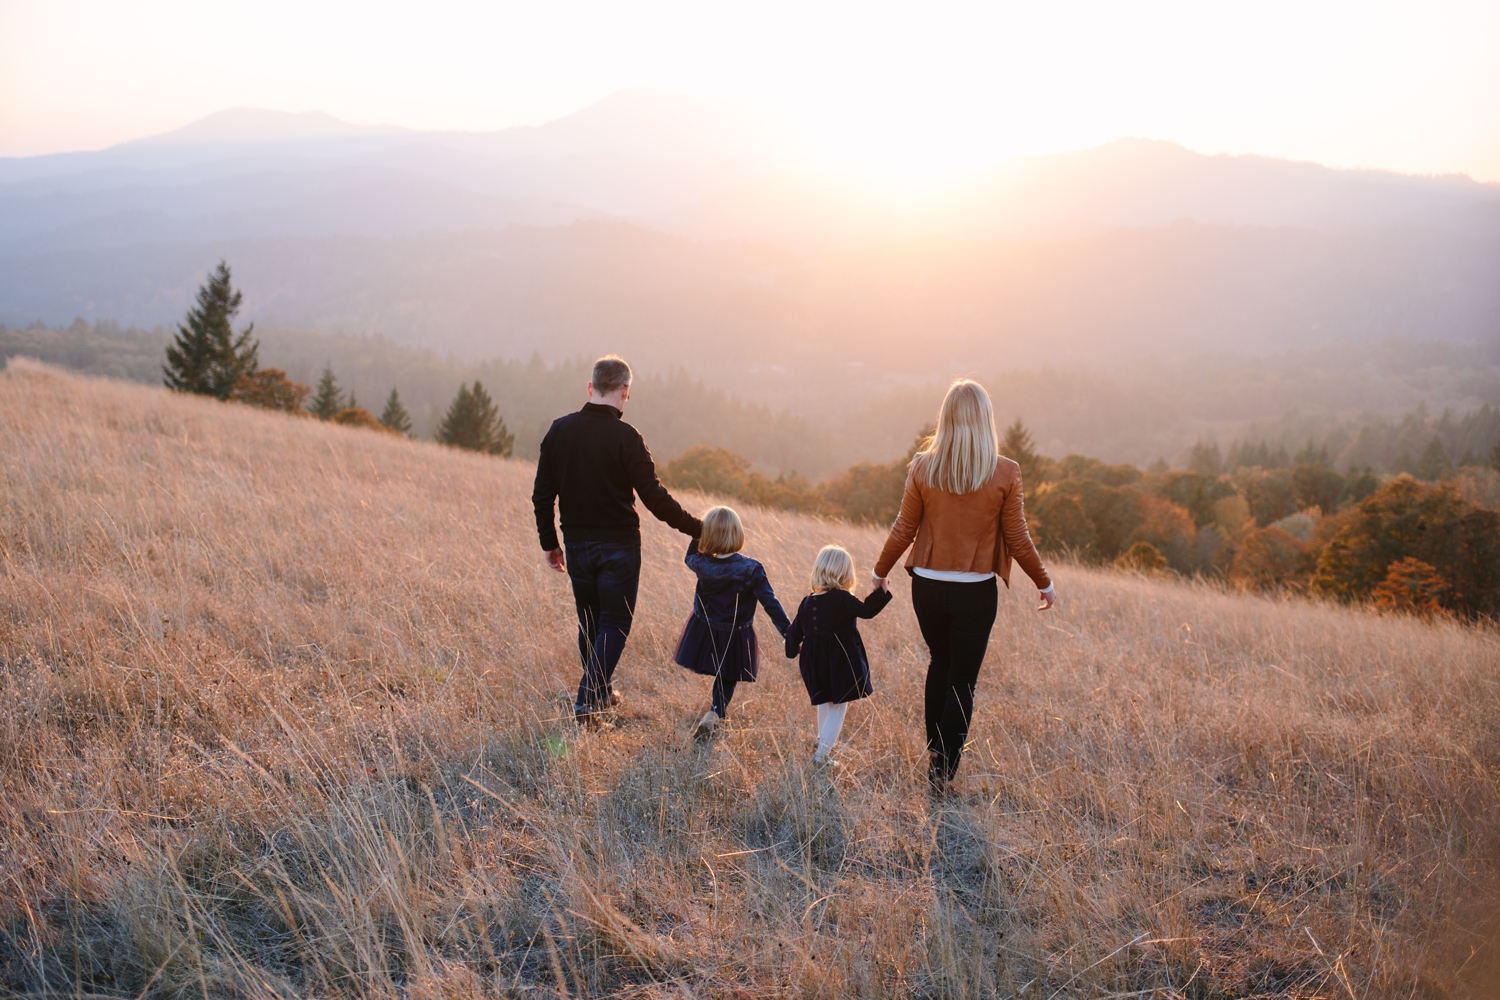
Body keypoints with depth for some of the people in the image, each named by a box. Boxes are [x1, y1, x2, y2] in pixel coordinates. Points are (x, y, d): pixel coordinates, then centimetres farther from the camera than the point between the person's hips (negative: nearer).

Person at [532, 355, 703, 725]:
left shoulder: (559, 430, 0)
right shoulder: (625, 437, -15)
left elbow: (543, 494, 4)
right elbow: (654, 496, -17)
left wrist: (549, 543, 15)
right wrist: (696, 528, -8)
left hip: (577, 544, 5)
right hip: (618, 546, -5)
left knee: (589, 622, 19)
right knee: (614, 626, 4)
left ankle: (601, 691, 33)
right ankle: (588, 702, -7)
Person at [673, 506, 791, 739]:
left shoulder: (702, 565, -14)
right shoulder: (751, 570, -21)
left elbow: (689, 557, 14)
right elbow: (770, 603, -21)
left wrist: (697, 535, 9)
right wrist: (788, 632, -18)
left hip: (705, 632, 3)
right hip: (736, 637, -3)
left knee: (719, 674, 26)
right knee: (727, 679, 13)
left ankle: (719, 710, 44)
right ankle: (713, 715, -6)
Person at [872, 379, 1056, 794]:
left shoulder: (923, 467, -7)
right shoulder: (1005, 472, -10)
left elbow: (903, 530, -1)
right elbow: (1018, 540, -6)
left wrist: (881, 571, 16)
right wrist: (1044, 583, 10)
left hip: (928, 587, 2)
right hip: (976, 592, -2)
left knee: (940, 663, 25)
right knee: (962, 681, 8)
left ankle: (933, 752, 31)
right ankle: (942, 773, 6)